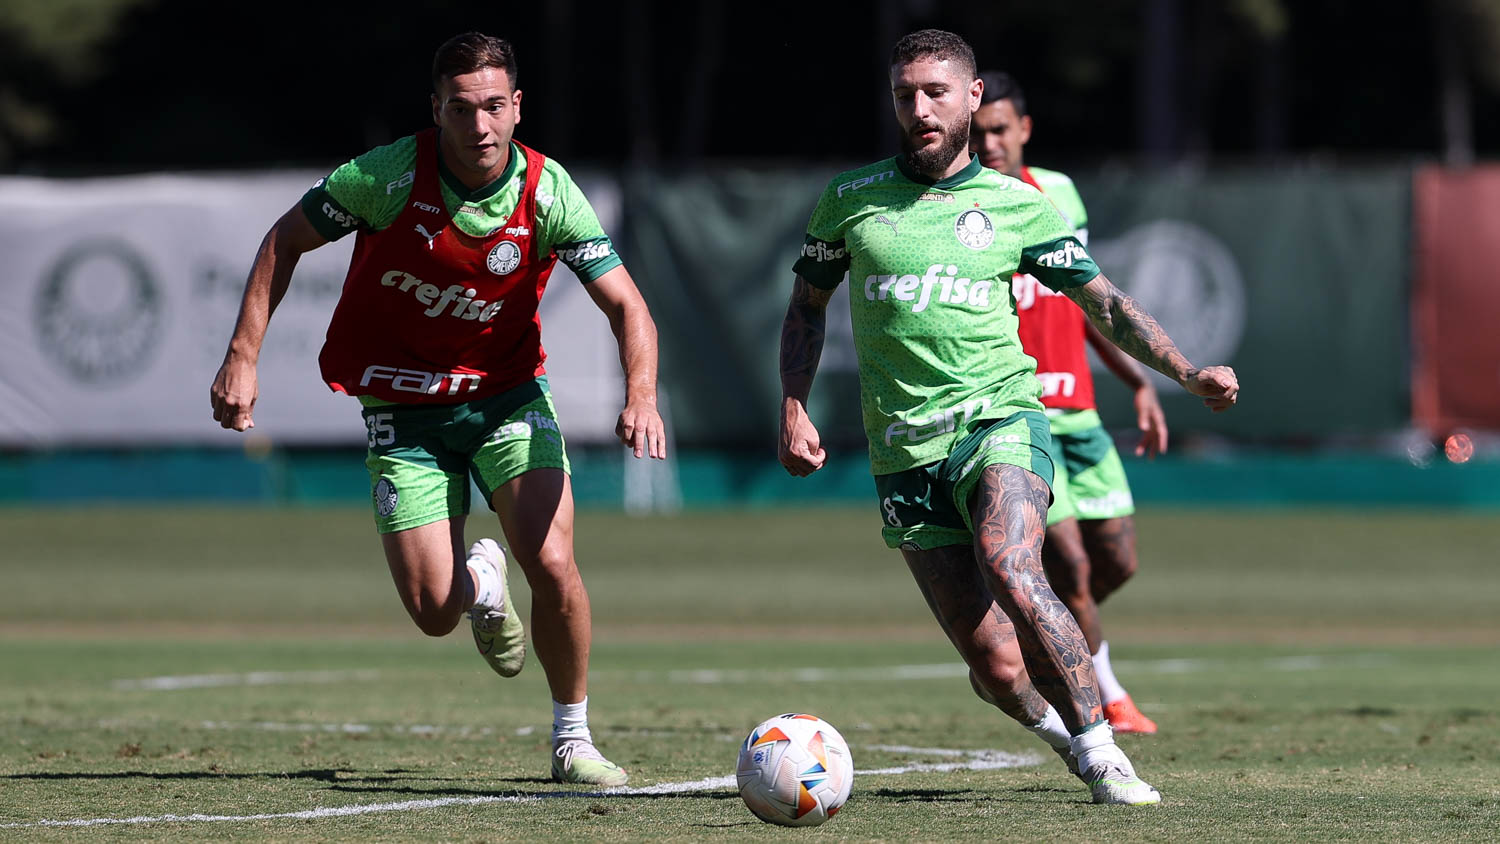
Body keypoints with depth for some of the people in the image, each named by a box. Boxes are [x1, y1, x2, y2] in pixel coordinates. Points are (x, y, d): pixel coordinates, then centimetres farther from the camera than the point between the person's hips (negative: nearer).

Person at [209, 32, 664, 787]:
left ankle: (573, 740, 4)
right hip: (404, 411, -1)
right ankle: (481, 579, 32)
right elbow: (284, 241, -5)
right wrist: (242, 357, -11)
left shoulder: (547, 193, -16)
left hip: (507, 392, 1)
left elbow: (625, 305, -14)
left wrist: (641, 395, -33)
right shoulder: (388, 177, -20)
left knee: (553, 567, -19)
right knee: (434, 612, -8)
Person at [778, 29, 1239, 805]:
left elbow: (1103, 303, 10)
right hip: (905, 450, 1)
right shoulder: (849, 200, 9)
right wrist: (794, 410, 6)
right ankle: (1067, 734, 25)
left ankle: (1102, 755, -24)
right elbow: (807, 304, 19)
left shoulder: (1017, 206, 7)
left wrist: (1187, 373, -2)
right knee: (996, 667, -7)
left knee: (1009, 570, -32)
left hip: (999, 418, -1)